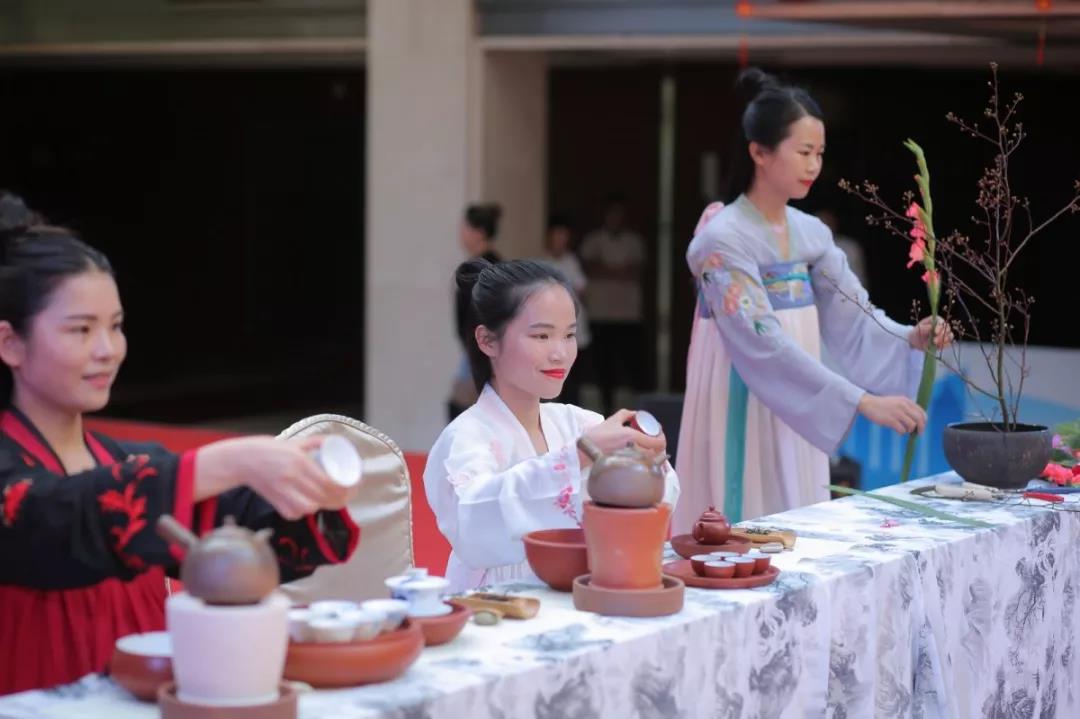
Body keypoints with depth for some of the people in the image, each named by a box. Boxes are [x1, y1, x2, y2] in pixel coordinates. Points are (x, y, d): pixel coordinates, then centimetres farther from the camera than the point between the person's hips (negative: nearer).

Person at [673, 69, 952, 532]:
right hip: (745, 417, -7)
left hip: (797, 419, 7)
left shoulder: (812, 234, 8)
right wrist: (864, 401, -29)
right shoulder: (724, 238, -15)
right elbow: (764, 346, -24)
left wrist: (910, 338, -17)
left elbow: (853, 316, 5)